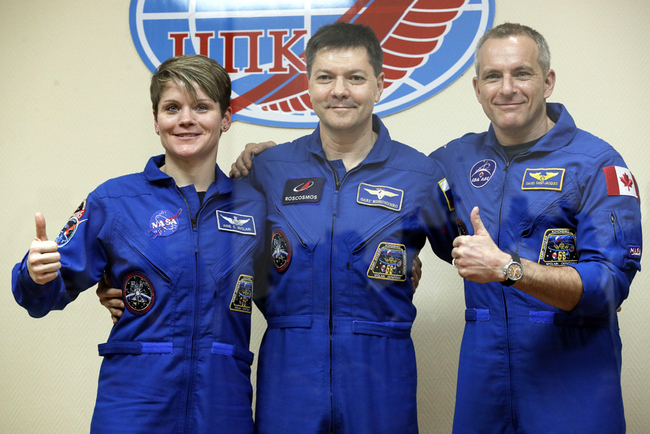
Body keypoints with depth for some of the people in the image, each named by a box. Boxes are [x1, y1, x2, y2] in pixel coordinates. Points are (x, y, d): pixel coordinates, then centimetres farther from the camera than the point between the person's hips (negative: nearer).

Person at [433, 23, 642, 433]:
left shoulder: (597, 163, -8)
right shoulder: (459, 157, 6)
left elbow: (611, 282, -16)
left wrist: (508, 268, -28)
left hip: (574, 380, -3)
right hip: (483, 368, 4)